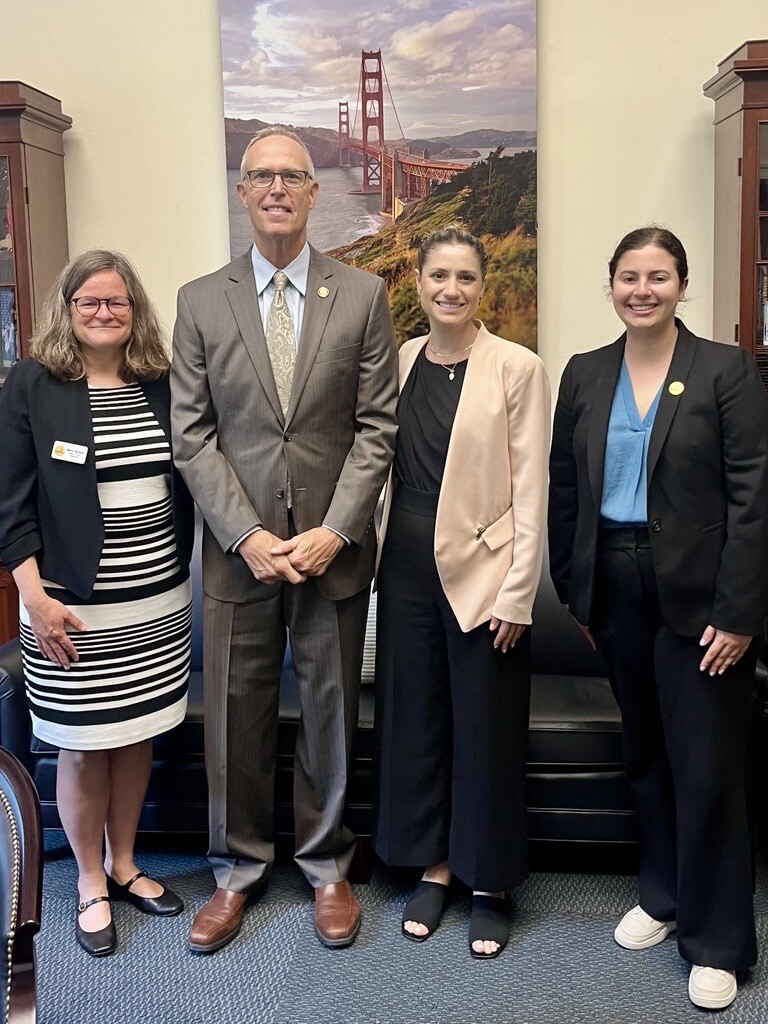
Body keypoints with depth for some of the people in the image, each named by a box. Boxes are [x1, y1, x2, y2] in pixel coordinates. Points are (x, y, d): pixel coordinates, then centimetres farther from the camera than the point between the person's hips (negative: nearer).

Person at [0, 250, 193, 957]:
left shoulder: (161, 386, 5)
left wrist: (187, 574, 7)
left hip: (159, 605, 4)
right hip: (74, 611, -3)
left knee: (138, 738, 14)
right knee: (84, 749, 9)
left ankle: (123, 864, 34)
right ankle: (91, 882, 29)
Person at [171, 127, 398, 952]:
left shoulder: (363, 297, 2)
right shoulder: (199, 302, 4)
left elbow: (376, 427, -2)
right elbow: (192, 434, 0)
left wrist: (333, 532, -11)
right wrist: (248, 535, -10)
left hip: (333, 546, 0)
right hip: (237, 548, 1)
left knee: (330, 711, 11)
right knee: (235, 714, 9)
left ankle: (326, 866, 30)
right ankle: (238, 870, 29)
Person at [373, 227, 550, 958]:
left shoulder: (516, 368, -8)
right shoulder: (398, 362, 5)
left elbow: (530, 491, -9)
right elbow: (386, 466, 7)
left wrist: (516, 595, -12)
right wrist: (382, 558, 2)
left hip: (480, 570, -4)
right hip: (407, 566, 5)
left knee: (485, 731, 7)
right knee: (413, 720, 13)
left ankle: (489, 884, 26)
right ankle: (432, 867, 32)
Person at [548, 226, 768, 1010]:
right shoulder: (585, 374, 6)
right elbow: (565, 491, 9)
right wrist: (573, 592, 6)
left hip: (698, 594, -4)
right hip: (615, 590, 4)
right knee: (645, 755, 17)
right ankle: (663, 895, 36)